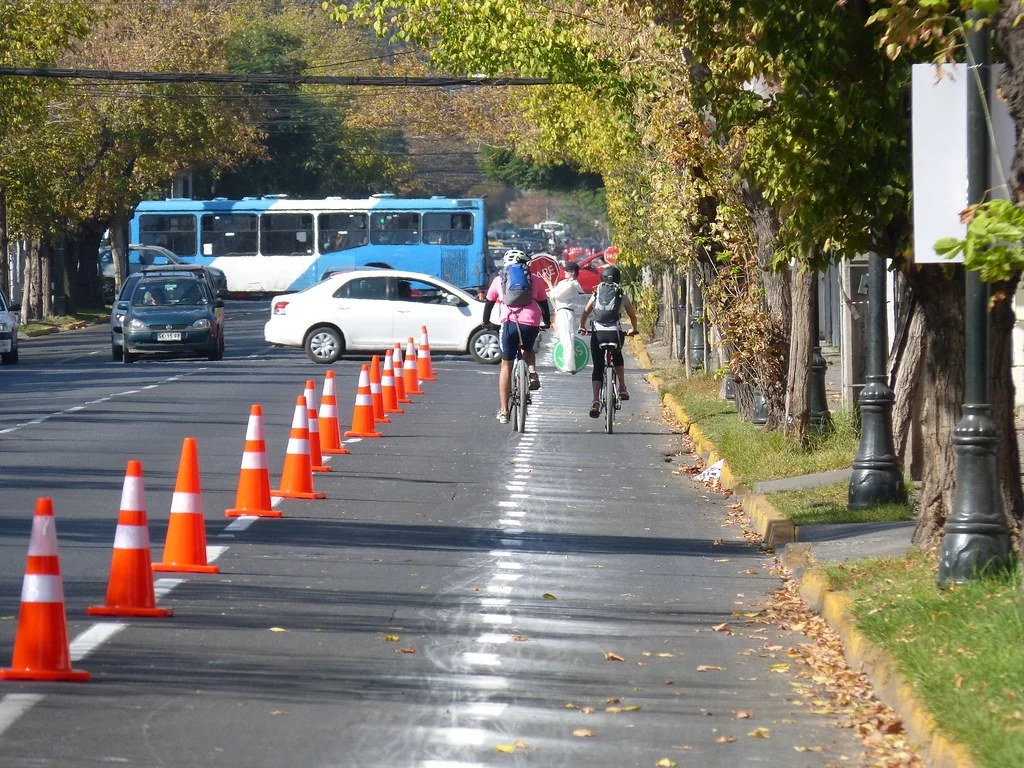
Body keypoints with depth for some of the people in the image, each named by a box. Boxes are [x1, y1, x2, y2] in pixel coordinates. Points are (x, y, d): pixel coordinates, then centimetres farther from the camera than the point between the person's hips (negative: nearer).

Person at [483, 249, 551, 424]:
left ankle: (503, 411, 10)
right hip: (531, 324, 1)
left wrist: (486, 322, 44)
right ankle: (532, 373, 1)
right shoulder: (535, 281, 21)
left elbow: (488, 303, 28)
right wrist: (547, 323, 43)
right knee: (529, 350, 34)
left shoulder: (499, 281, 20)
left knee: (506, 366, 11)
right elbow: (543, 303, 27)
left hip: (509, 323, -1)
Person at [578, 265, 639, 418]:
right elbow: (633, 316, 20)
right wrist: (633, 330, 38)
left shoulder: (596, 295, 11)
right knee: (617, 357, 32)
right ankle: (622, 388, 23)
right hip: (615, 333, 0)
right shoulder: (623, 297, 11)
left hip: (597, 333, 0)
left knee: (597, 368, 7)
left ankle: (596, 401, -7)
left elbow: (585, 313, 10)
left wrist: (582, 327, 27)